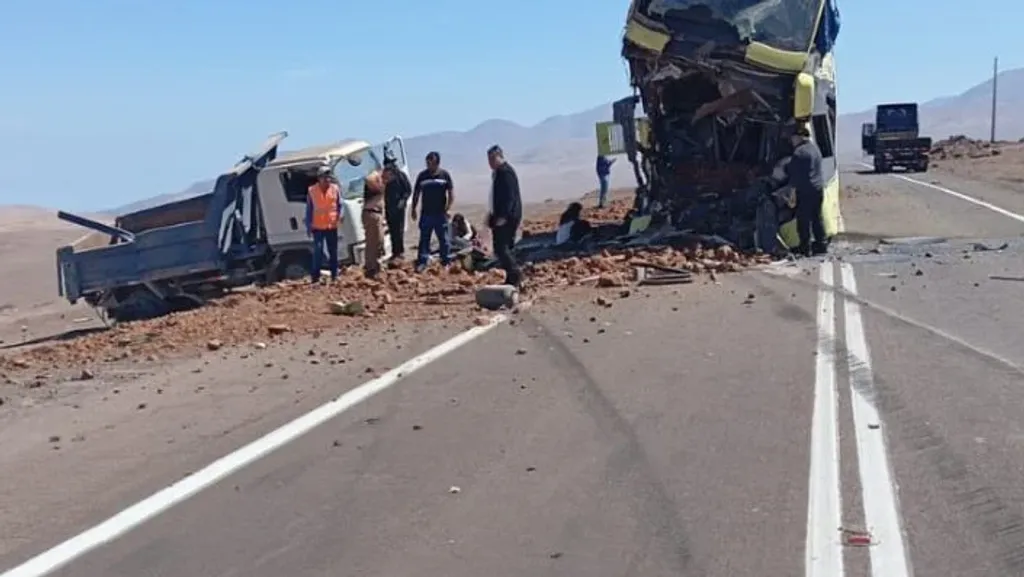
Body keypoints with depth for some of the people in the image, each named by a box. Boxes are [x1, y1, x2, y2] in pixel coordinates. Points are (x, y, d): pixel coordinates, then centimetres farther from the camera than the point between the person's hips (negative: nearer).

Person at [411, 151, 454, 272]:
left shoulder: (445, 175, 0)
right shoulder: (422, 175, 2)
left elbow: (451, 193, 1)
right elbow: (416, 193, 9)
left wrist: (447, 208, -8)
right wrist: (414, 209, 5)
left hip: (440, 213, -1)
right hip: (426, 213, 1)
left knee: (444, 239, 5)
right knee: (424, 239, 2)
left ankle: (447, 262, 14)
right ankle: (422, 262, 4)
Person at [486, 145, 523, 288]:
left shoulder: (505, 172, -14)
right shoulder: (497, 172, 18)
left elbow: (510, 196, -22)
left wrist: (503, 216, -26)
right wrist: (493, 214, 24)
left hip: (507, 217, -11)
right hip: (501, 216, 11)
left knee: (501, 248, -14)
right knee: (503, 248, 11)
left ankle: (515, 276, -13)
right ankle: (513, 277, 14)